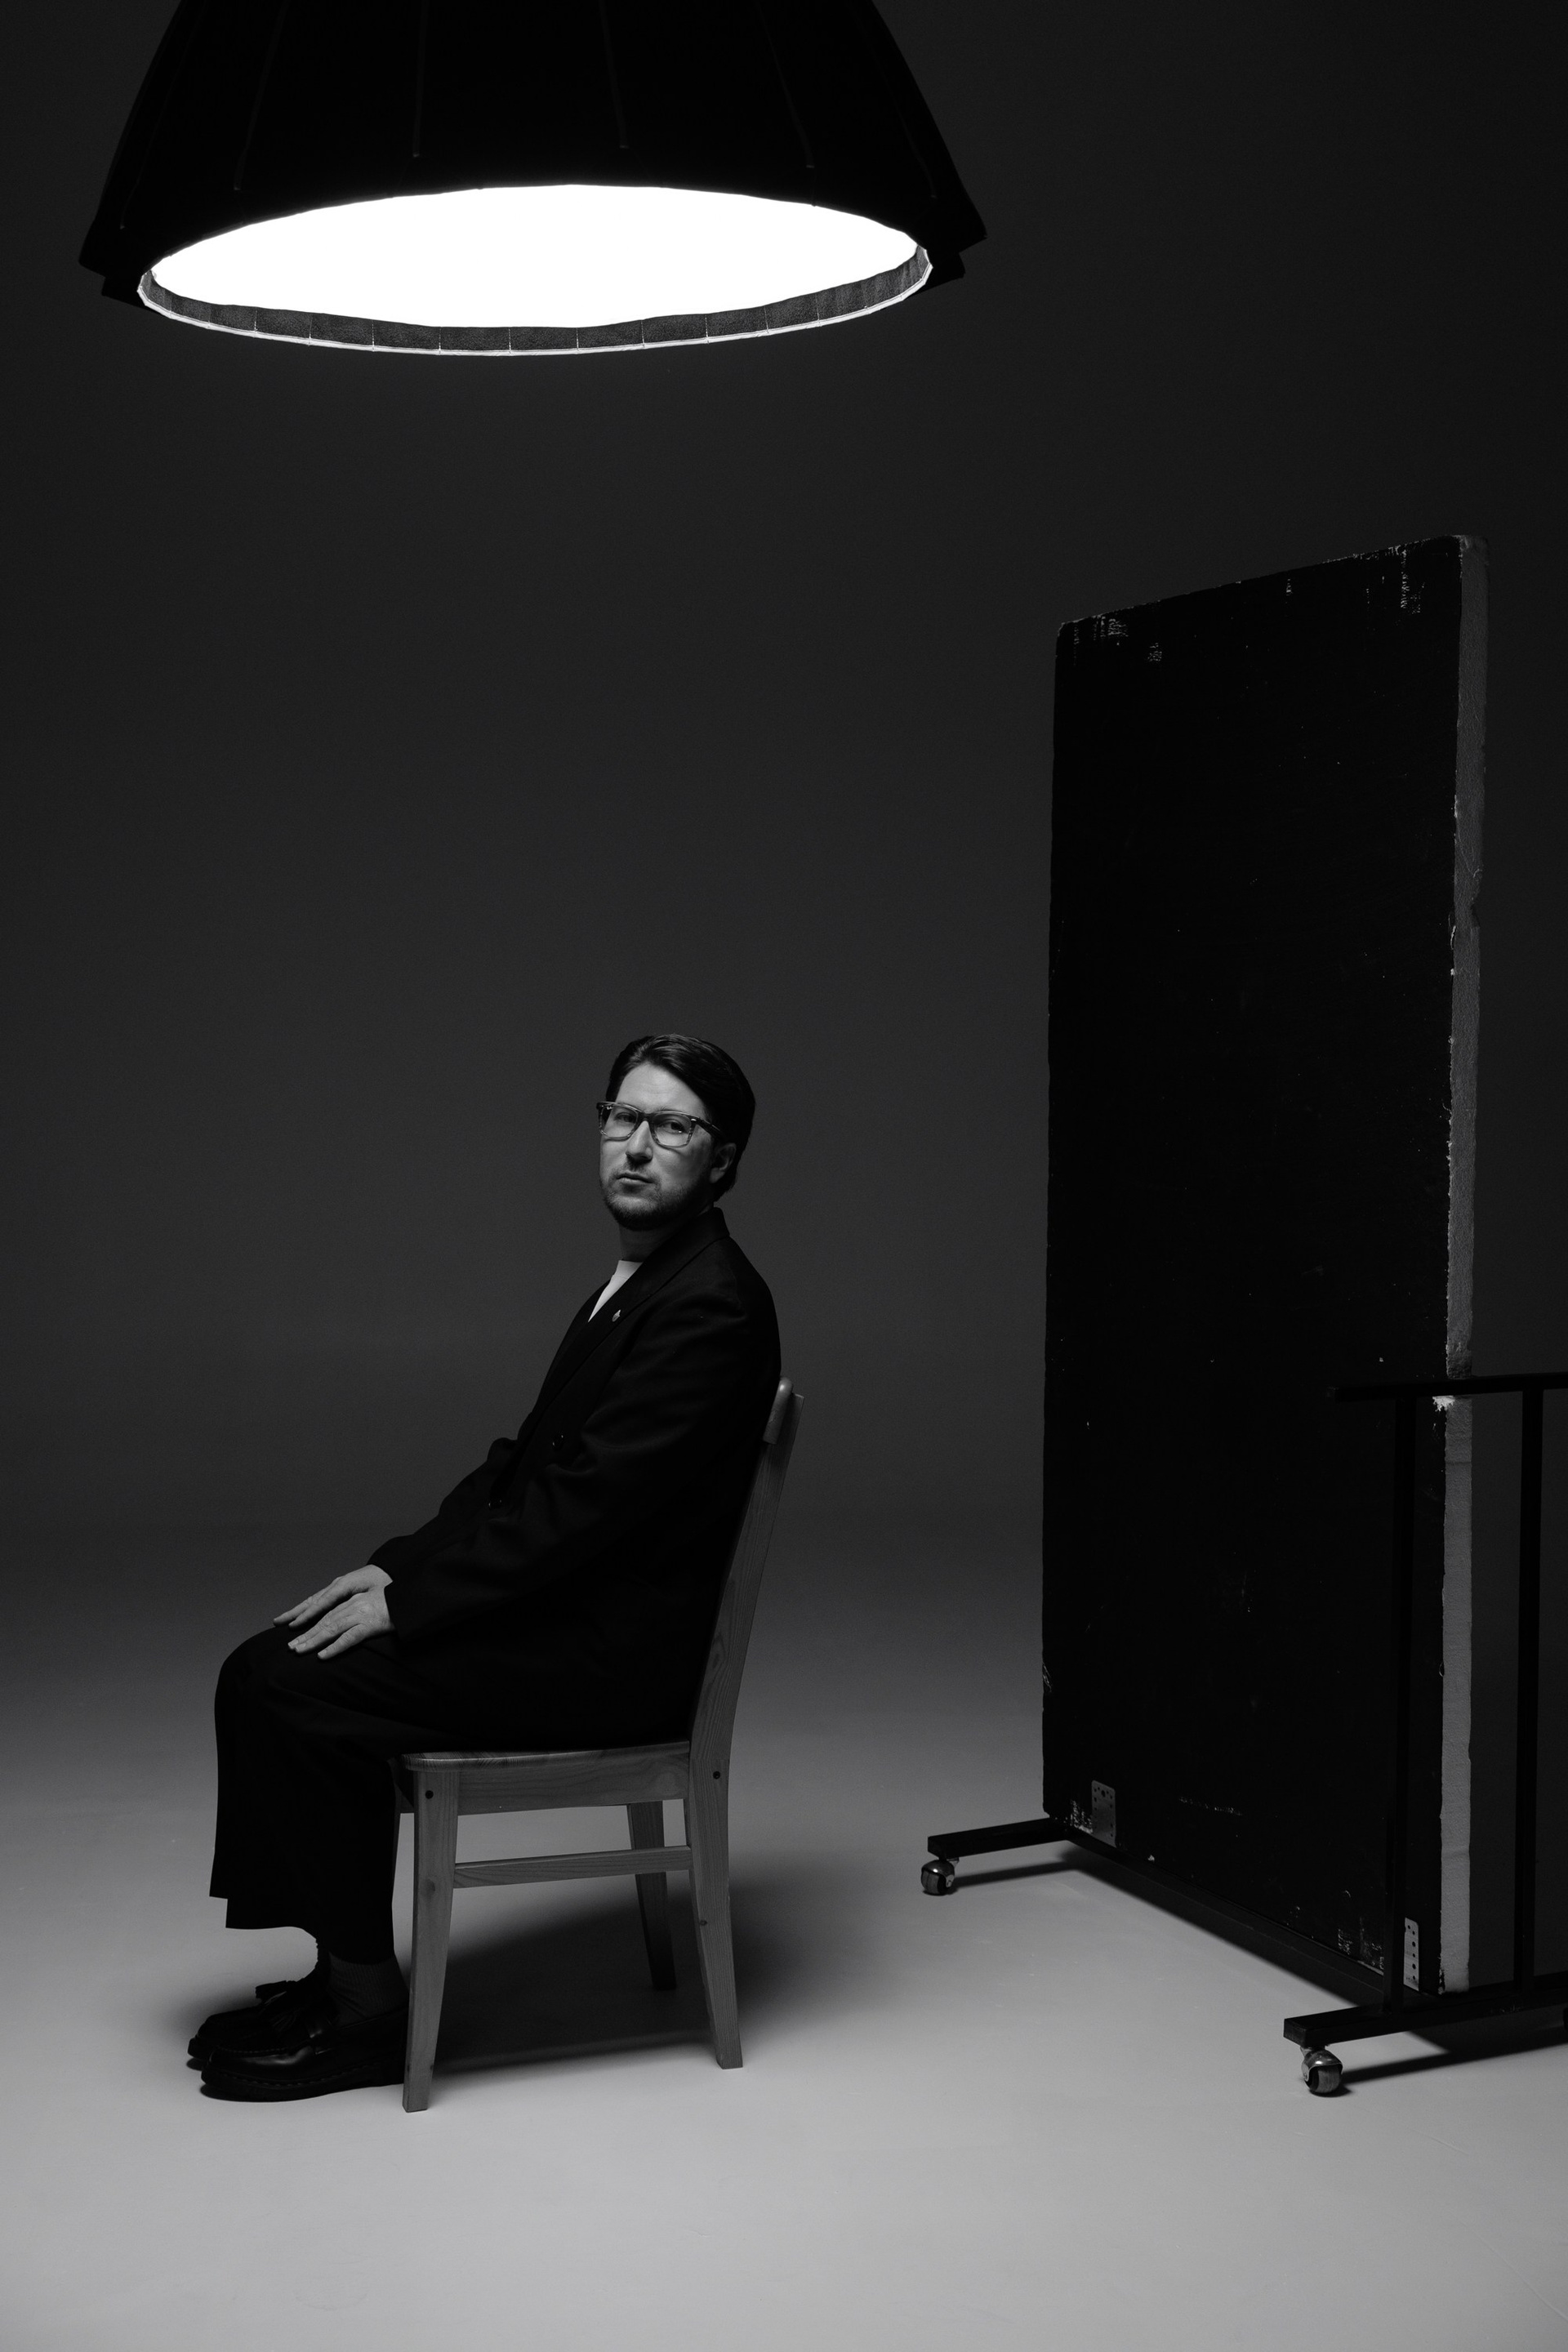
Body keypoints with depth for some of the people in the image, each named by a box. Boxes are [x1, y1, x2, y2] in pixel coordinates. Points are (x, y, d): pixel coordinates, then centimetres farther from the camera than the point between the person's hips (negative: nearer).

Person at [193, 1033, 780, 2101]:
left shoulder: (711, 1305, -19)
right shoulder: (637, 1283, 14)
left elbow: (583, 1501, -23)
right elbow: (526, 1462, 16)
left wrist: (406, 1603, -17)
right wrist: (399, 1567, 4)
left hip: (609, 1651, -10)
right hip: (569, 1604, 10)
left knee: (285, 1687, -14)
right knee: (270, 1668, 4)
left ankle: (368, 2009, -2)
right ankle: (344, 1970, 11)